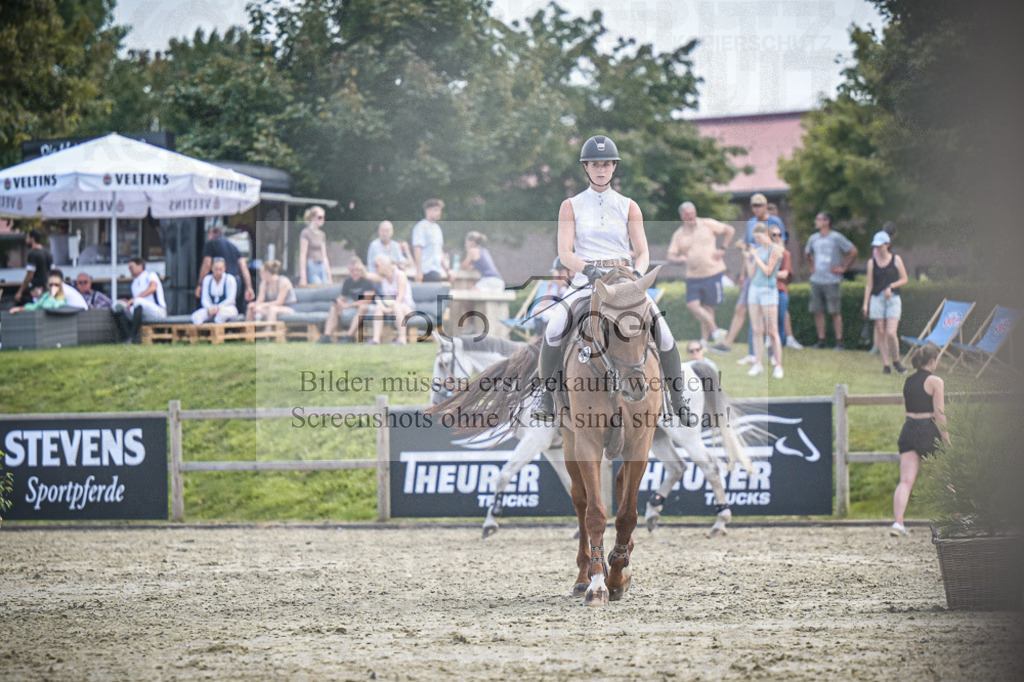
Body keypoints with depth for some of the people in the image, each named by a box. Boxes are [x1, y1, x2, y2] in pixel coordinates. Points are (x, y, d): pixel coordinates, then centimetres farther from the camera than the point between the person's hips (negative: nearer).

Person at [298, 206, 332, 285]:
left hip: (322, 267, 7)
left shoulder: (322, 234, 16)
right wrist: (302, 277, -14)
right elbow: (302, 256, -9)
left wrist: (329, 275, 17)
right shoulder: (306, 233, -5)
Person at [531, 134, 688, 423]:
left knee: (663, 331, -22)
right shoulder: (571, 207, 7)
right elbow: (564, 253, -3)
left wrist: (637, 273, -18)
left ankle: (678, 401, -9)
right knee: (554, 328, -30)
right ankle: (545, 395, -17)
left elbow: (643, 252, 5)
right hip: (586, 280, -1)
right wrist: (588, 269, -23)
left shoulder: (628, 207, 10)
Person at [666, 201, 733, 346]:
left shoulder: (707, 224, 0)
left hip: (713, 272, -3)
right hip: (693, 276, 3)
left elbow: (730, 230, 5)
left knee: (707, 306, 1)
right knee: (692, 305, -11)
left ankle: (704, 340, 11)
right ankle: (715, 331, 0)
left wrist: (723, 250, -1)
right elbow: (670, 256, 3)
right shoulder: (678, 234, 7)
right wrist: (680, 258, -20)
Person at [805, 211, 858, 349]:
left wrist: (844, 268, -4)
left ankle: (839, 341, -1)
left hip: (831, 280, -5)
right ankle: (821, 340, 8)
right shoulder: (813, 238, 11)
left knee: (834, 312, -5)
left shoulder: (836, 238, -6)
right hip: (816, 280, 5)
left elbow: (853, 251, -4)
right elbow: (808, 253, 32)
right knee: (817, 311, 2)